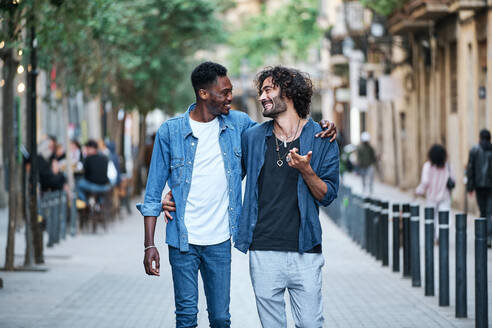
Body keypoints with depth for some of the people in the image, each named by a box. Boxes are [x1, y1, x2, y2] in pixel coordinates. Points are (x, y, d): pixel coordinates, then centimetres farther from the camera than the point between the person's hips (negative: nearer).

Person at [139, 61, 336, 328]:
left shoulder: (238, 124, 2)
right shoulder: (170, 131, -5)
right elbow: (154, 191, -1)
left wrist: (320, 133, 0)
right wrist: (149, 244, -6)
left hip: (220, 240, 2)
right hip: (183, 240, -2)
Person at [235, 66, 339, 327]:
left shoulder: (322, 139, 3)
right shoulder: (252, 137, 8)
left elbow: (327, 196, 1)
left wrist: (306, 171, -17)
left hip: (305, 252, -1)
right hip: (263, 251, 1)